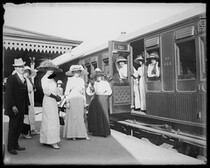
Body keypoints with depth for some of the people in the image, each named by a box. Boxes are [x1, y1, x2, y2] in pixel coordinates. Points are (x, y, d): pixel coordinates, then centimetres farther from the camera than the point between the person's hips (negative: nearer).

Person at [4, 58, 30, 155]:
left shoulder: (24, 79, 14)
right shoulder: (11, 78, -9)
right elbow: (8, 93, -14)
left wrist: (27, 104, 9)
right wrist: (13, 106, -18)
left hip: (22, 108, 7)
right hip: (14, 108, -7)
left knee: (19, 127, 12)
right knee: (13, 127, 3)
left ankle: (16, 144, 25)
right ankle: (10, 147, 16)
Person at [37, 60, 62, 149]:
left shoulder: (51, 79, 14)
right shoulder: (44, 79, -10)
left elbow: (55, 90, 15)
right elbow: (46, 91, -18)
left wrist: (57, 96, -2)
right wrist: (55, 96, -13)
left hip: (53, 101, 8)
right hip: (48, 100, -8)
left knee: (47, 120, 14)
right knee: (51, 120, -5)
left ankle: (45, 139, 25)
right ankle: (52, 141, 1)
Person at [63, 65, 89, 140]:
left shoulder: (81, 80, 14)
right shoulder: (70, 80, 2)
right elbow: (67, 91, -1)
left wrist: (84, 101, 13)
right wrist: (67, 101, -8)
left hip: (80, 100, 4)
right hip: (72, 99, -4)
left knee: (80, 117, 4)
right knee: (72, 117, -2)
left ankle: (82, 134, 8)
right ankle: (72, 135, 5)